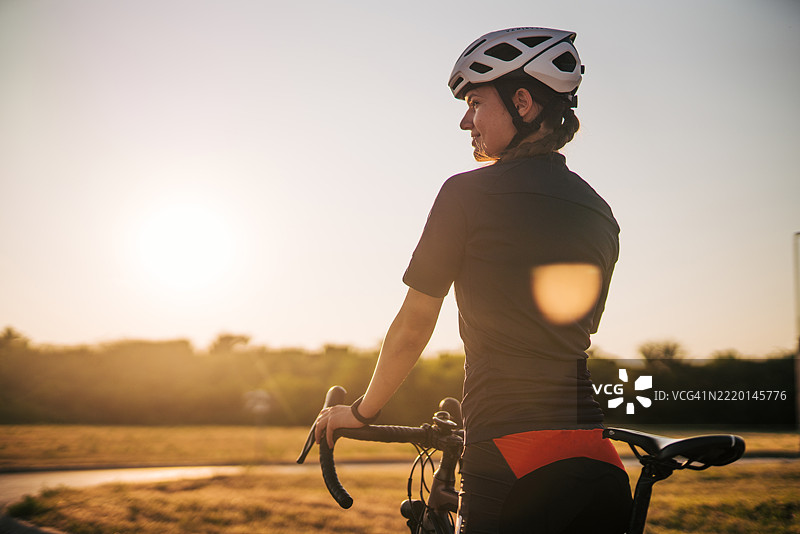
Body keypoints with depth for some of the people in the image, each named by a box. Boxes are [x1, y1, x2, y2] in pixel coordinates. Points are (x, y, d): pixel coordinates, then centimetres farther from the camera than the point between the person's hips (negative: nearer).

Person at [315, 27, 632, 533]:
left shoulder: (468, 193, -4)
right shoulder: (600, 213, 13)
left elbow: (411, 330, 0)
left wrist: (361, 412, 18)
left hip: (510, 465, -6)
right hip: (599, 468, 6)